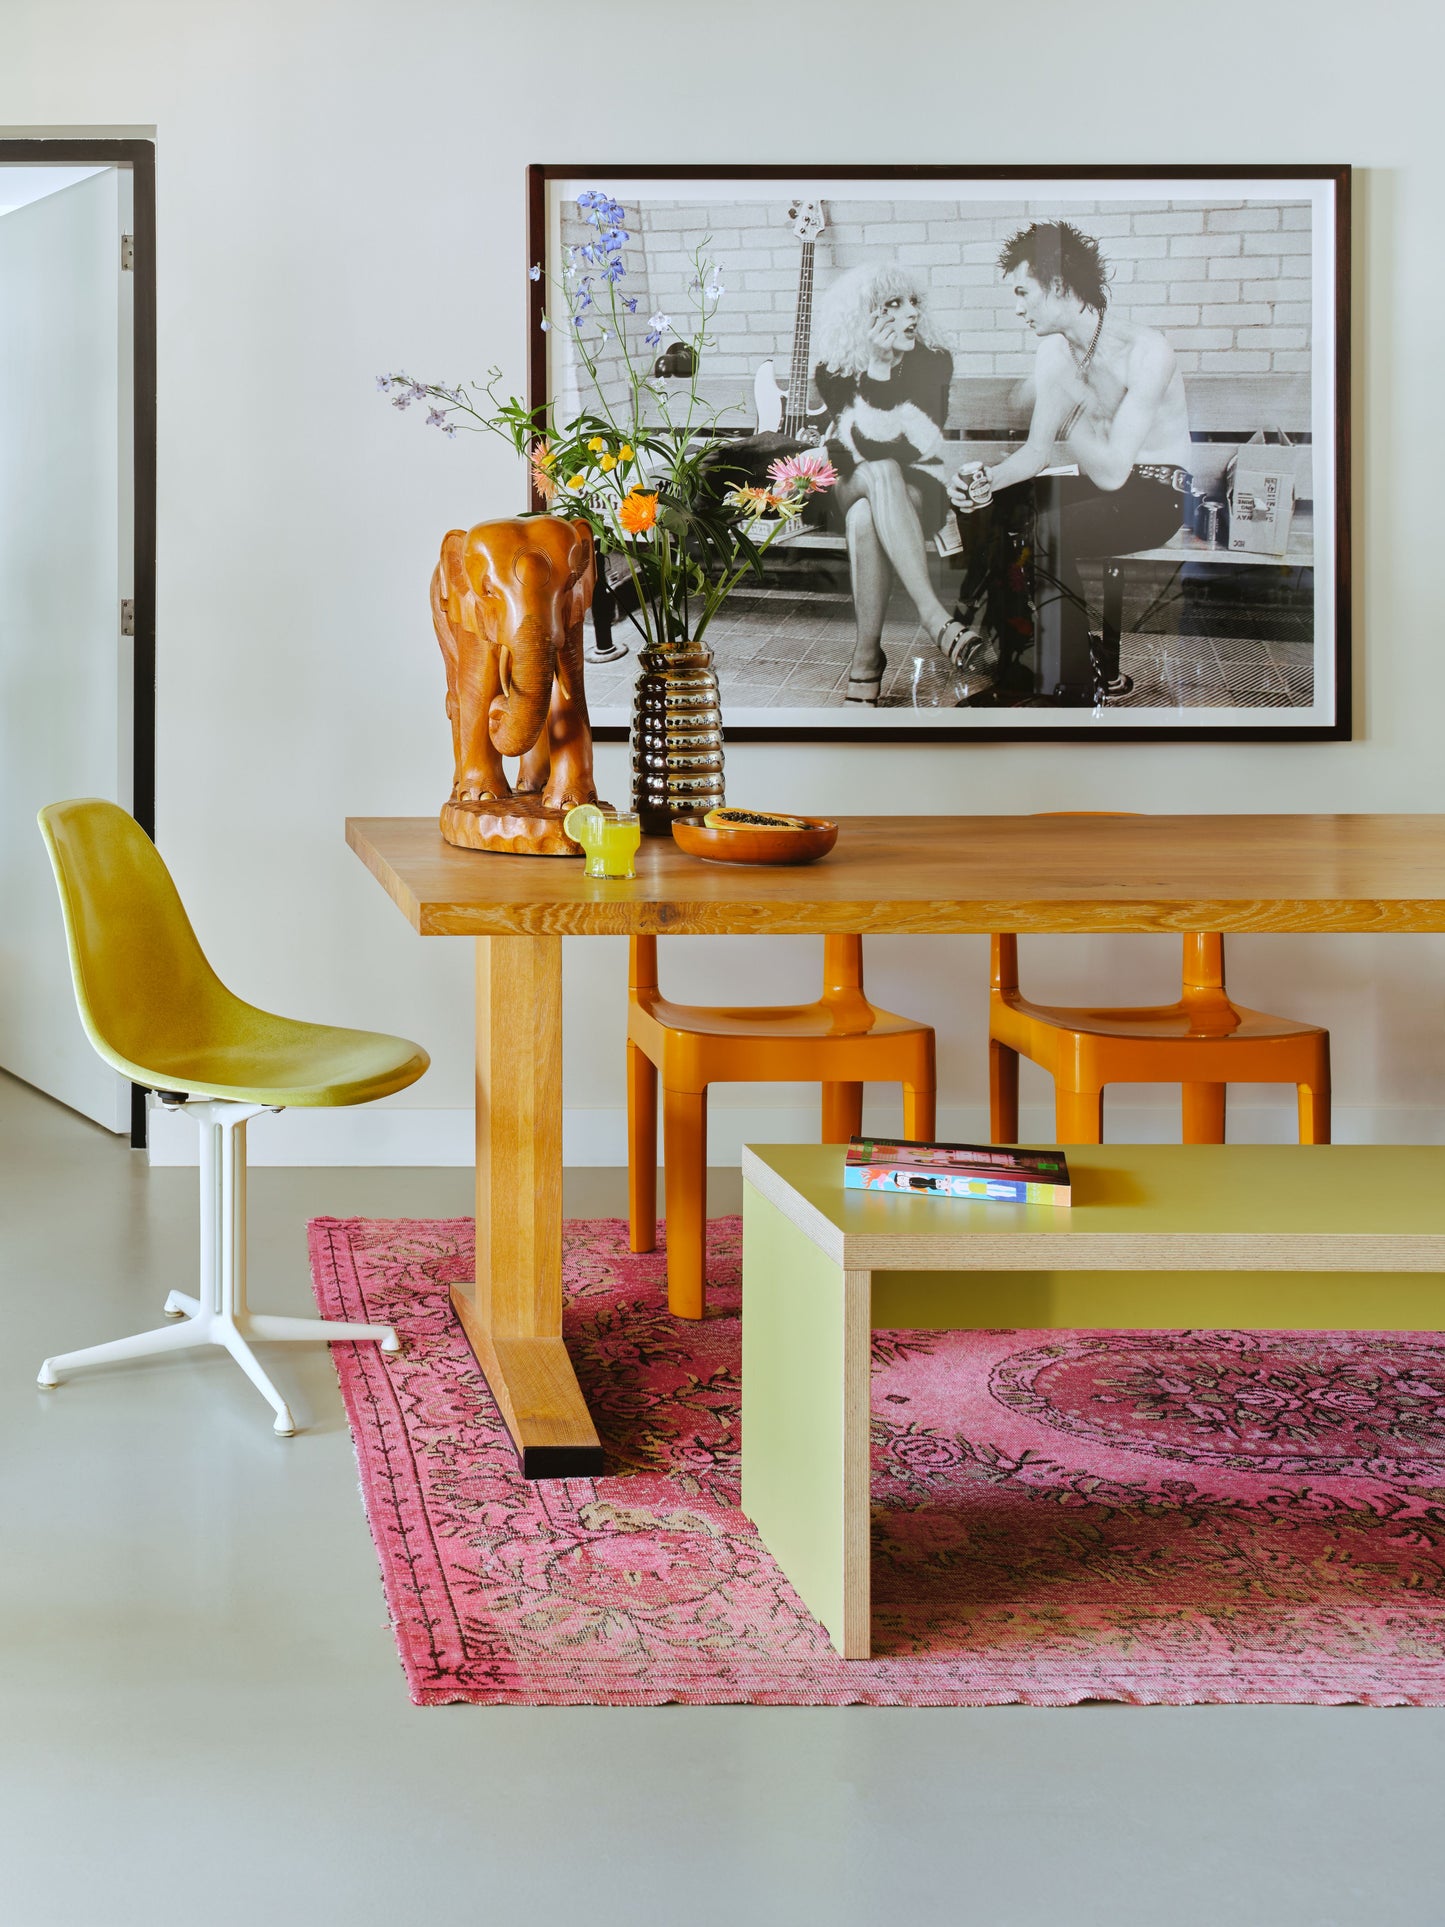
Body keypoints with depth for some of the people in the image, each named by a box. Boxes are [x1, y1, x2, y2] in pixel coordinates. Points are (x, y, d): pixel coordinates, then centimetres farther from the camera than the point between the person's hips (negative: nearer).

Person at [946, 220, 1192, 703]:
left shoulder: (1144, 350, -24)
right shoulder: (1054, 352, 2)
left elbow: (1111, 472, -29)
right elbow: (1038, 452, 4)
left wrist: (1073, 419, -15)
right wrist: (987, 478, -17)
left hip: (1155, 493, -8)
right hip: (1100, 484, 8)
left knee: (1050, 531, -32)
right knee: (984, 506, -7)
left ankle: (1077, 687, -23)